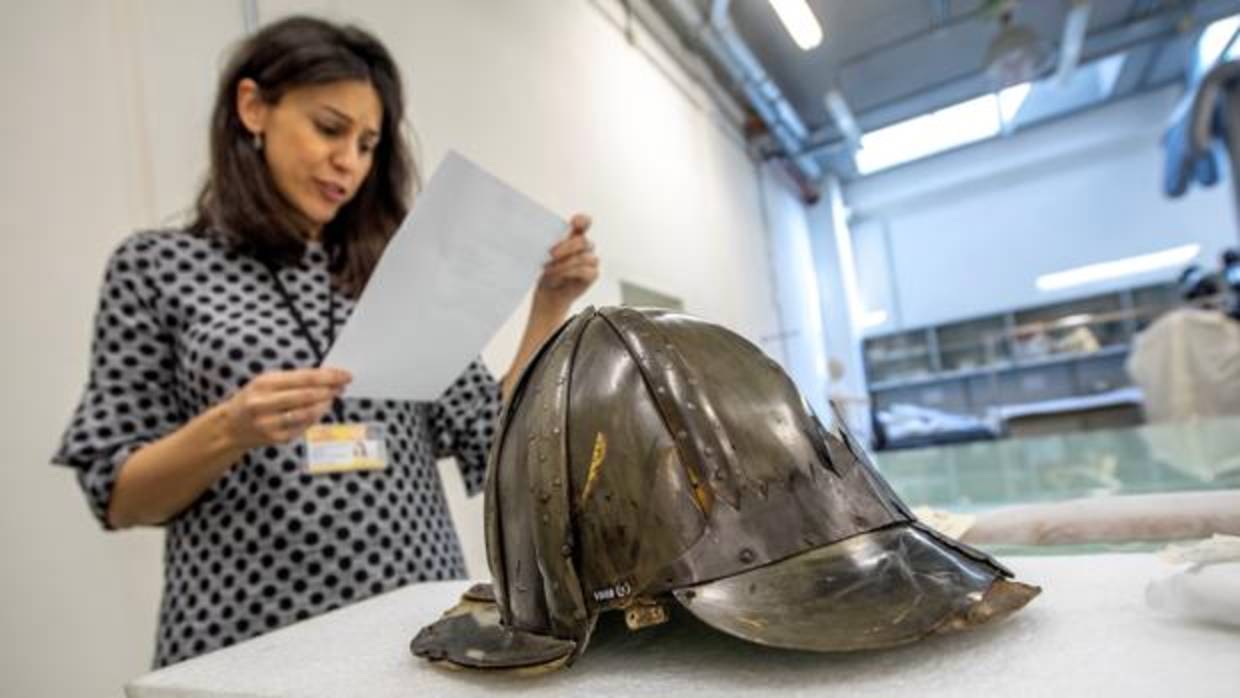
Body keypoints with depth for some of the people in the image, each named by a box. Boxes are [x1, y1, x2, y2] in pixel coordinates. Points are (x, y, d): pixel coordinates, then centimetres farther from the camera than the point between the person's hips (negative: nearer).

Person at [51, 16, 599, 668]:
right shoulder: (155, 265, 0)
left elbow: (489, 447, 0)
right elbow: (119, 500, -1)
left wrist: (547, 311, -9)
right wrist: (228, 429, -20)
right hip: (251, 634, -2)